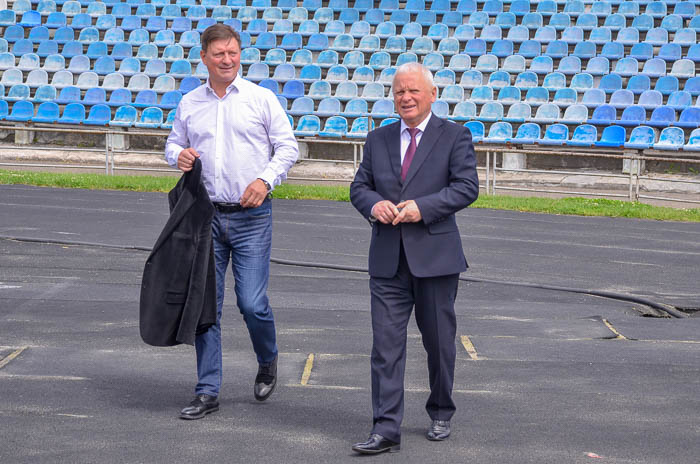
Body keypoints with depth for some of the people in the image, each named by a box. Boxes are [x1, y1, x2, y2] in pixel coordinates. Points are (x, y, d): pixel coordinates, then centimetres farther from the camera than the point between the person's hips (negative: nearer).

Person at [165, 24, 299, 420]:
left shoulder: (261, 98, 1)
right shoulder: (189, 104, 10)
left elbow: (288, 147, 2)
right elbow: (174, 144, 20)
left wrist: (265, 180, -13)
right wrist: (179, 155, -3)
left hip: (252, 216, -3)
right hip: (206, 216, 3)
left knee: (252, 303, -8)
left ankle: (268, 362, 23)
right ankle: (208, 393, 10)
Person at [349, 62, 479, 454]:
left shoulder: (455, 137, 1)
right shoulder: (379, 139, 13)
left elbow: (467, 187, -7)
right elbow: (359, 186, 14)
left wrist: (423, 207, -19)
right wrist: (373, 204, -9)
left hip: (435, 257, -2)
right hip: (387, 259, 3)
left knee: (439, 341, 10)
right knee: (386, 343, -5)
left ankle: (441, 414, 29)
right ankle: (387, 429, -5)